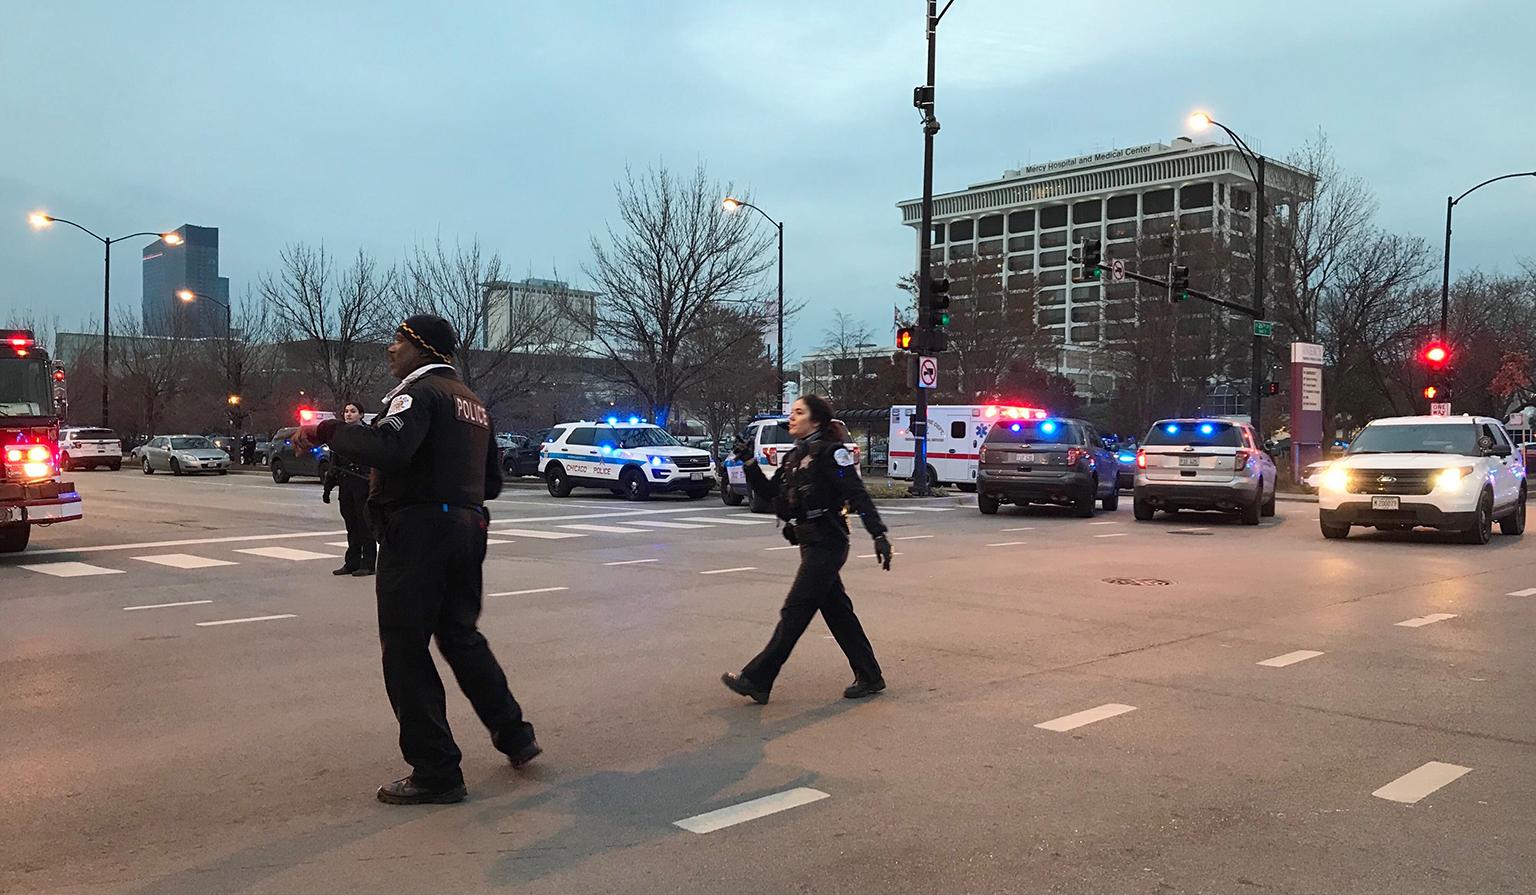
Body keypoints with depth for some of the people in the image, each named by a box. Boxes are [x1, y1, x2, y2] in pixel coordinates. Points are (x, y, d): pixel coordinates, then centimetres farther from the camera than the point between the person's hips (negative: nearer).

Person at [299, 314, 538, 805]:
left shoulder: (421, 391, -9)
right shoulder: (472, 402, 19)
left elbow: (389, 447, -29)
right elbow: (491, 482, 23)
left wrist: (328, 430, -18)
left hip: (417, 531, -9)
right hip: (466, 528, 9)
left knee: (405, 650, -2)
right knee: (462, 637, 22)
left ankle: (436, 773, 1)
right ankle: (514, 735, 28)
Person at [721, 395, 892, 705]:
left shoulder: (831, 453, -11)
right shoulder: (794, 457, 15)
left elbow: (858, 495, -17)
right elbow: (770, 492, 16)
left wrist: (879, 534, -25)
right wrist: (749, 463, 5)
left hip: (826, 545, -9)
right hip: (811, 544, 9)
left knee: (795, 611, -5)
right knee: (837, 612, 12)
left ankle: (756, 680, -2)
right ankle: (869, 677, 20)